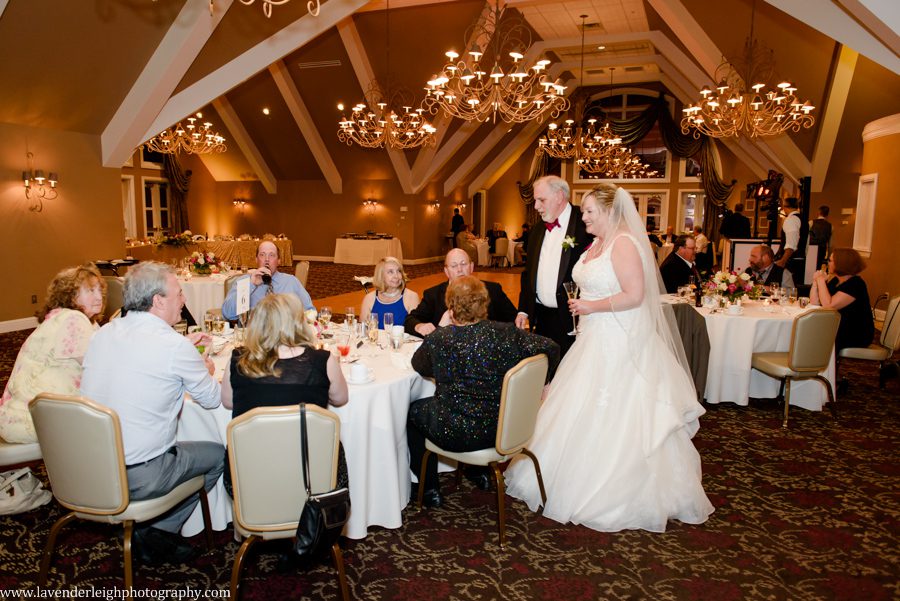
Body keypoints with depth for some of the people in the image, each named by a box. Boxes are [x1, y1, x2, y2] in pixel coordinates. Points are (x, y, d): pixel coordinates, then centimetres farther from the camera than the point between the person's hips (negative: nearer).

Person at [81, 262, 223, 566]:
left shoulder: (104, 332, 2)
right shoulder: (174, 346, -19)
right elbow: (212, 398, -3)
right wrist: (205, 369, 16)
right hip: (138, 478, -7)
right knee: (217, 454, 13)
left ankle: (149, 531, 23)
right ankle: (159, 531, 15)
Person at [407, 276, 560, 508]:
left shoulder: (438, 340, -17)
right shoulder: (507, 333, -10)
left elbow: (418, 366, 3)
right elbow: (551, 348, -7)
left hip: (458, 435, -4)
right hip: (503, 427, 5)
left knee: (413, 411, 23)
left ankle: (430, 489, 29)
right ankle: (479, 473, 45)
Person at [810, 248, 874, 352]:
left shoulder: (855, 284, -18)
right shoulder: (834, 280, 8)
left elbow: (829, 306, -28)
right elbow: (814, 303, 2)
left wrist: (821, 281, -20)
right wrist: (816, 281, -9)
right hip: (838, 329, 8)